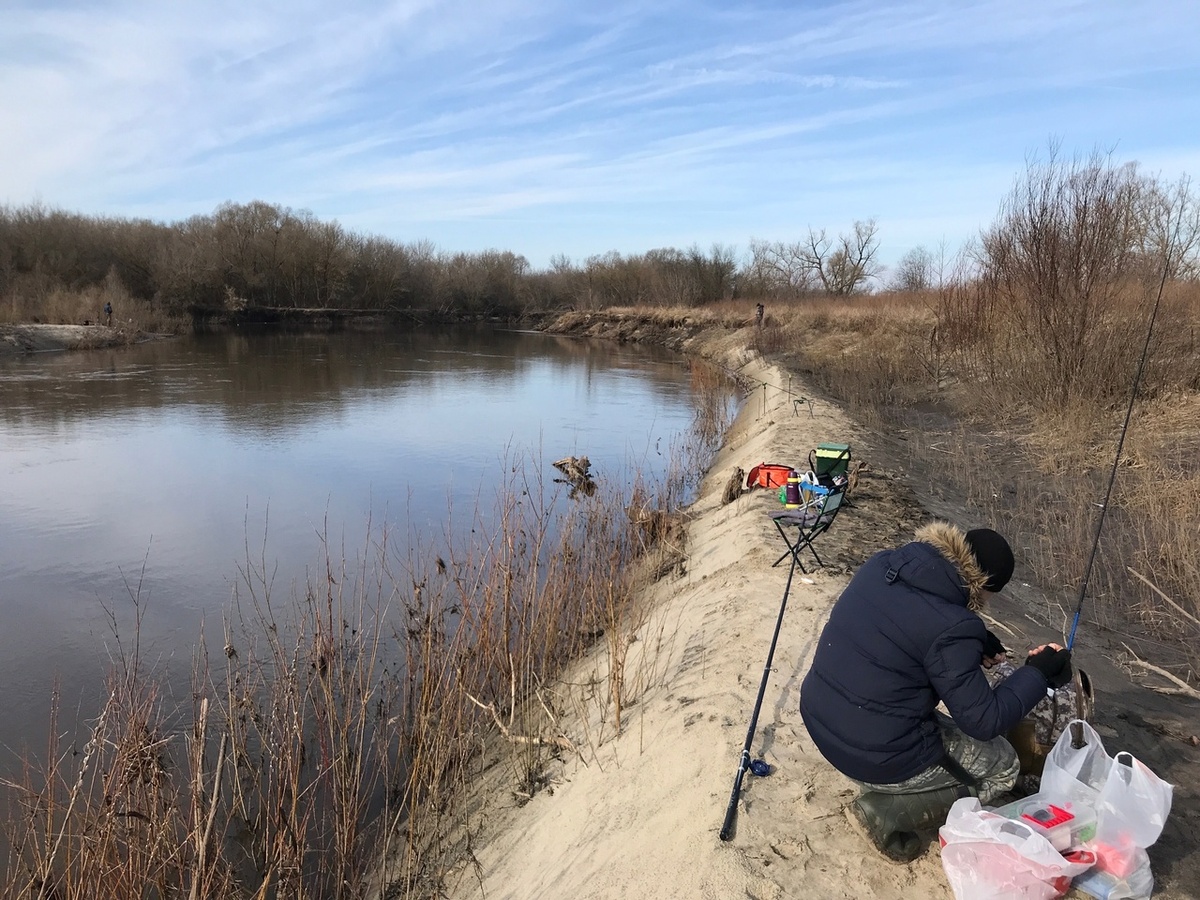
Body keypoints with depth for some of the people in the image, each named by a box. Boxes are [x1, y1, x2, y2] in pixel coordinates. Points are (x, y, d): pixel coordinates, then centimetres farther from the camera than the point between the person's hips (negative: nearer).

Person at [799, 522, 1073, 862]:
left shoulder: (880, 565, -5)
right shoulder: (951, 628, -26)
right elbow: (984, 722, -13)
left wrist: (974, 646, 13)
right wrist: (1038, 673, -2)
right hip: (880, 758, -7)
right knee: (1003, 766, 15)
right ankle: (890, 810, 2)